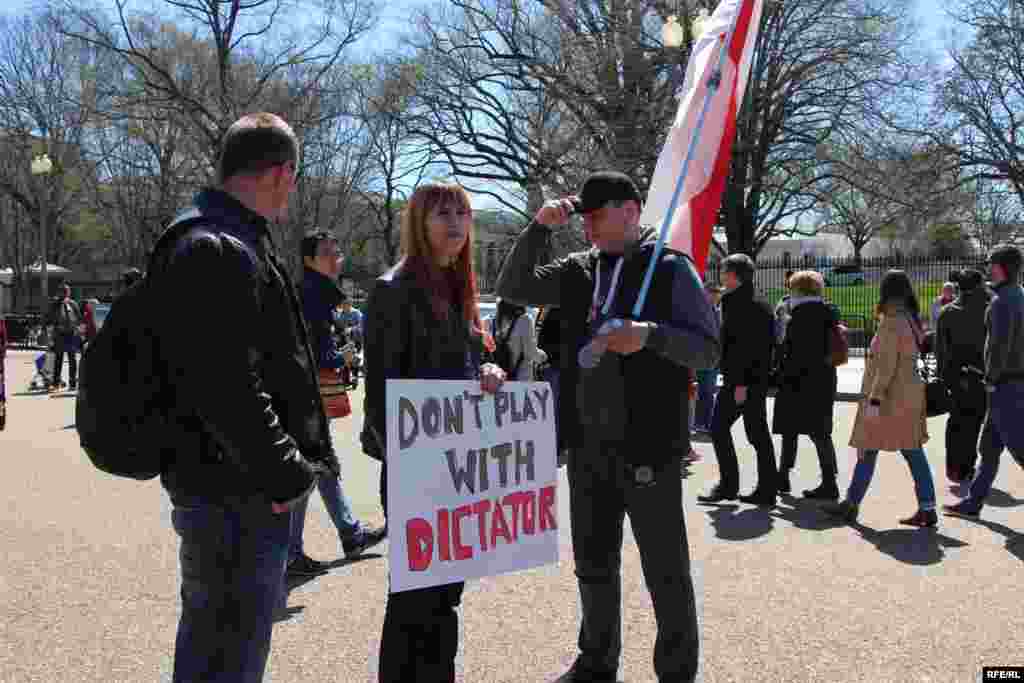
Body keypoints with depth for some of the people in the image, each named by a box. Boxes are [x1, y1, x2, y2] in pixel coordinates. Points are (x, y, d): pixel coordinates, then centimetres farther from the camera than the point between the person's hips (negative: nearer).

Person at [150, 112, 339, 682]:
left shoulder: (238, 242, 16)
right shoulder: (216, 251, -19)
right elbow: (228, 389, -26)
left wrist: (311, 452, 17)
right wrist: (285, 475, -17)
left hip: (240, 485, 11)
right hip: (237, 493, -11)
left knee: (216, 632, 24)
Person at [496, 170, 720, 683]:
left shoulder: (670, 268, -5)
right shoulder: (578, 270, 10)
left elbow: (708, 349, -8)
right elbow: (512, 288, 10)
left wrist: (650, 335, -25)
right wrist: (539, 228, -2)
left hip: (647, 446, -5)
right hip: (587, 444, 6)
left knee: (666, 571, 6)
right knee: (593, 564, 19)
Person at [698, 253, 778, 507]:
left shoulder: (740, 303, -13)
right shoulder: (761, 304, 17)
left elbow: (744, 345, -20)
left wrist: (740, 382, -22)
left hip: (742, 379, -9)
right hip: (760, 378, 9)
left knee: (719, 428, -1)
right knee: (758, 434, 10)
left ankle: (728, 485, 2)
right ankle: (767, 491, 13)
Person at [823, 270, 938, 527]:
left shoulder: (891, 322, -15)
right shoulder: (911, 320, 10)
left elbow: (887, 364, -20)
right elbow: (907, 358, 13)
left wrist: (875, 399, -19)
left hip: (890, 396, -8)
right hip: (909, 393, 8)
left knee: (868, 450, 2)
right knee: (913, 451, 8)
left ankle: (851, 504, 11)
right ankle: (927, 508, 8)